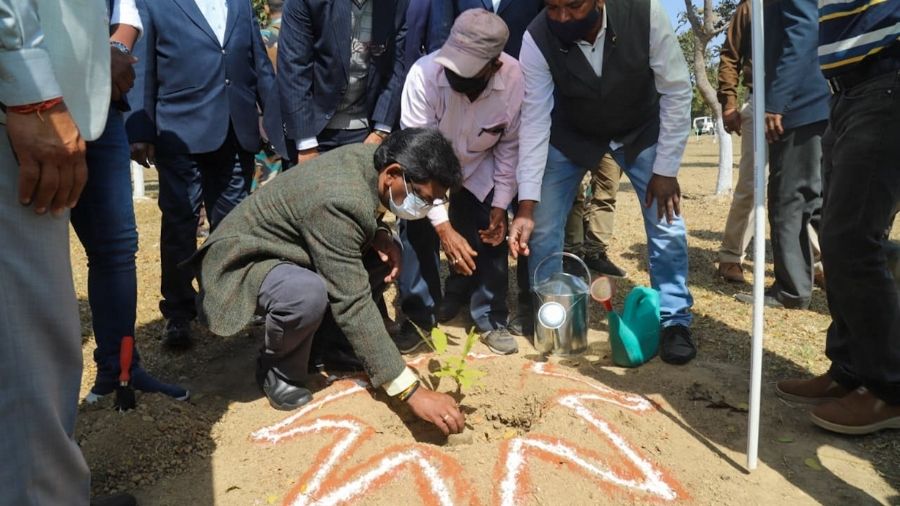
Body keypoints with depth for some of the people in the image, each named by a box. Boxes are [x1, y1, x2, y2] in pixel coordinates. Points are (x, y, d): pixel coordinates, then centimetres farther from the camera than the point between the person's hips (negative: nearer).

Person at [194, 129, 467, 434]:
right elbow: (353, 304, -36)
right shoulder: (338, 202, -35)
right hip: (244, 259, -8)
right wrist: (412, 391, -36)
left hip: (288, 249, 9)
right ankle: (278, 371, -6)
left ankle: (322, 346, 9)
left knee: (383, 259, -4)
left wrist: (380, 235, -13)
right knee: (308, 293, -38)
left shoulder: (372, 158, -9)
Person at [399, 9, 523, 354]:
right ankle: (418, 319, 11)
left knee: (492, 239, -3)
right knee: (418, 238, -9)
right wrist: (444, 226, -35)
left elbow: (510, 144, -13)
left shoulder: (514, 78, -28)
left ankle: (491, 320, 16)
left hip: (478, 171, 2)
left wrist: (501, 204, -14)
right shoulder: (424, 74, -34)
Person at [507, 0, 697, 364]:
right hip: (572, 132, 1)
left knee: (666, 221, -6)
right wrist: (526, 207, -31)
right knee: (543, 224, -4)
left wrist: (666, 169, -20)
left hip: (640, 128, 0)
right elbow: (535, 122, -27)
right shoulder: (537, 40, -29)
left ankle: (674, 321, 13)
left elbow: (677, 91, -21)